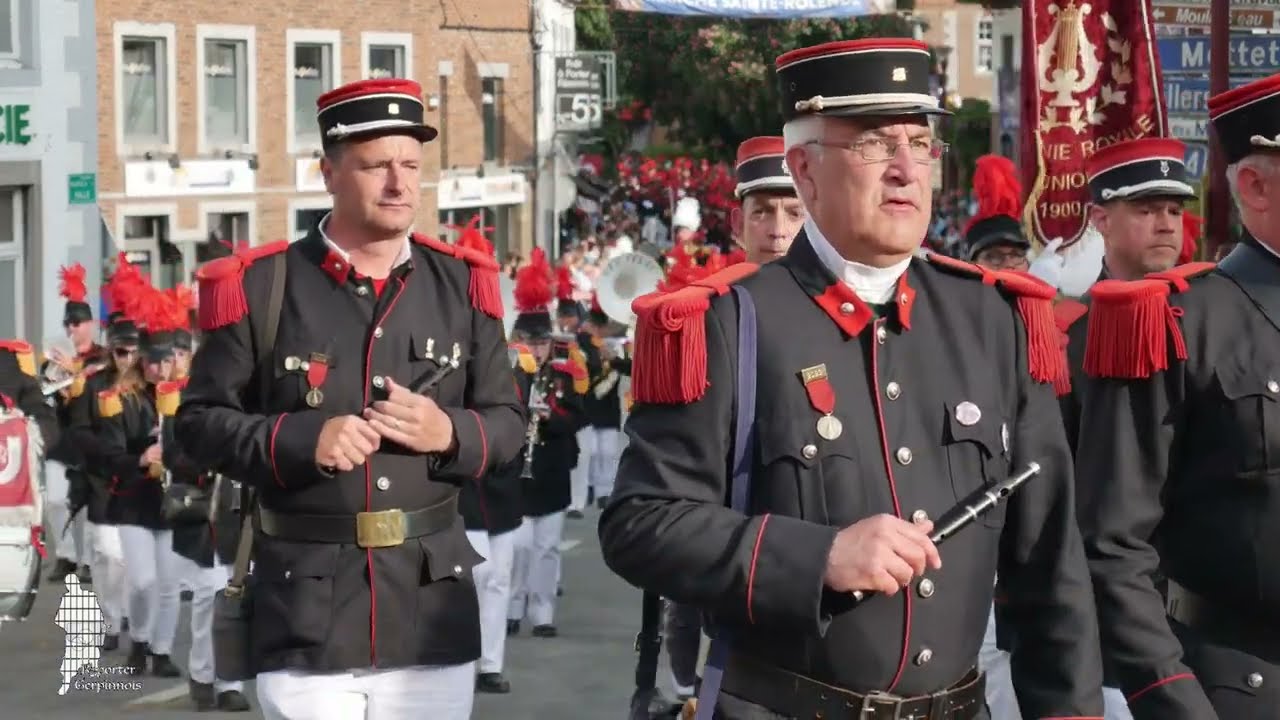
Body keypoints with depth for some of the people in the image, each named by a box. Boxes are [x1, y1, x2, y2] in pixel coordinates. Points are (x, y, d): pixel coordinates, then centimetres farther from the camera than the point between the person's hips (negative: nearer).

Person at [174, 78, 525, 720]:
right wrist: (300, 441, -16)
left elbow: (507, 422, 11)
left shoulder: (461, 283, 7)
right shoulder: (261, 285, -2)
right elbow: (200, 421, 0)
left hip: (432, 610, 3)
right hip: (304, 615, -3)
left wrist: (450, 434, -11)